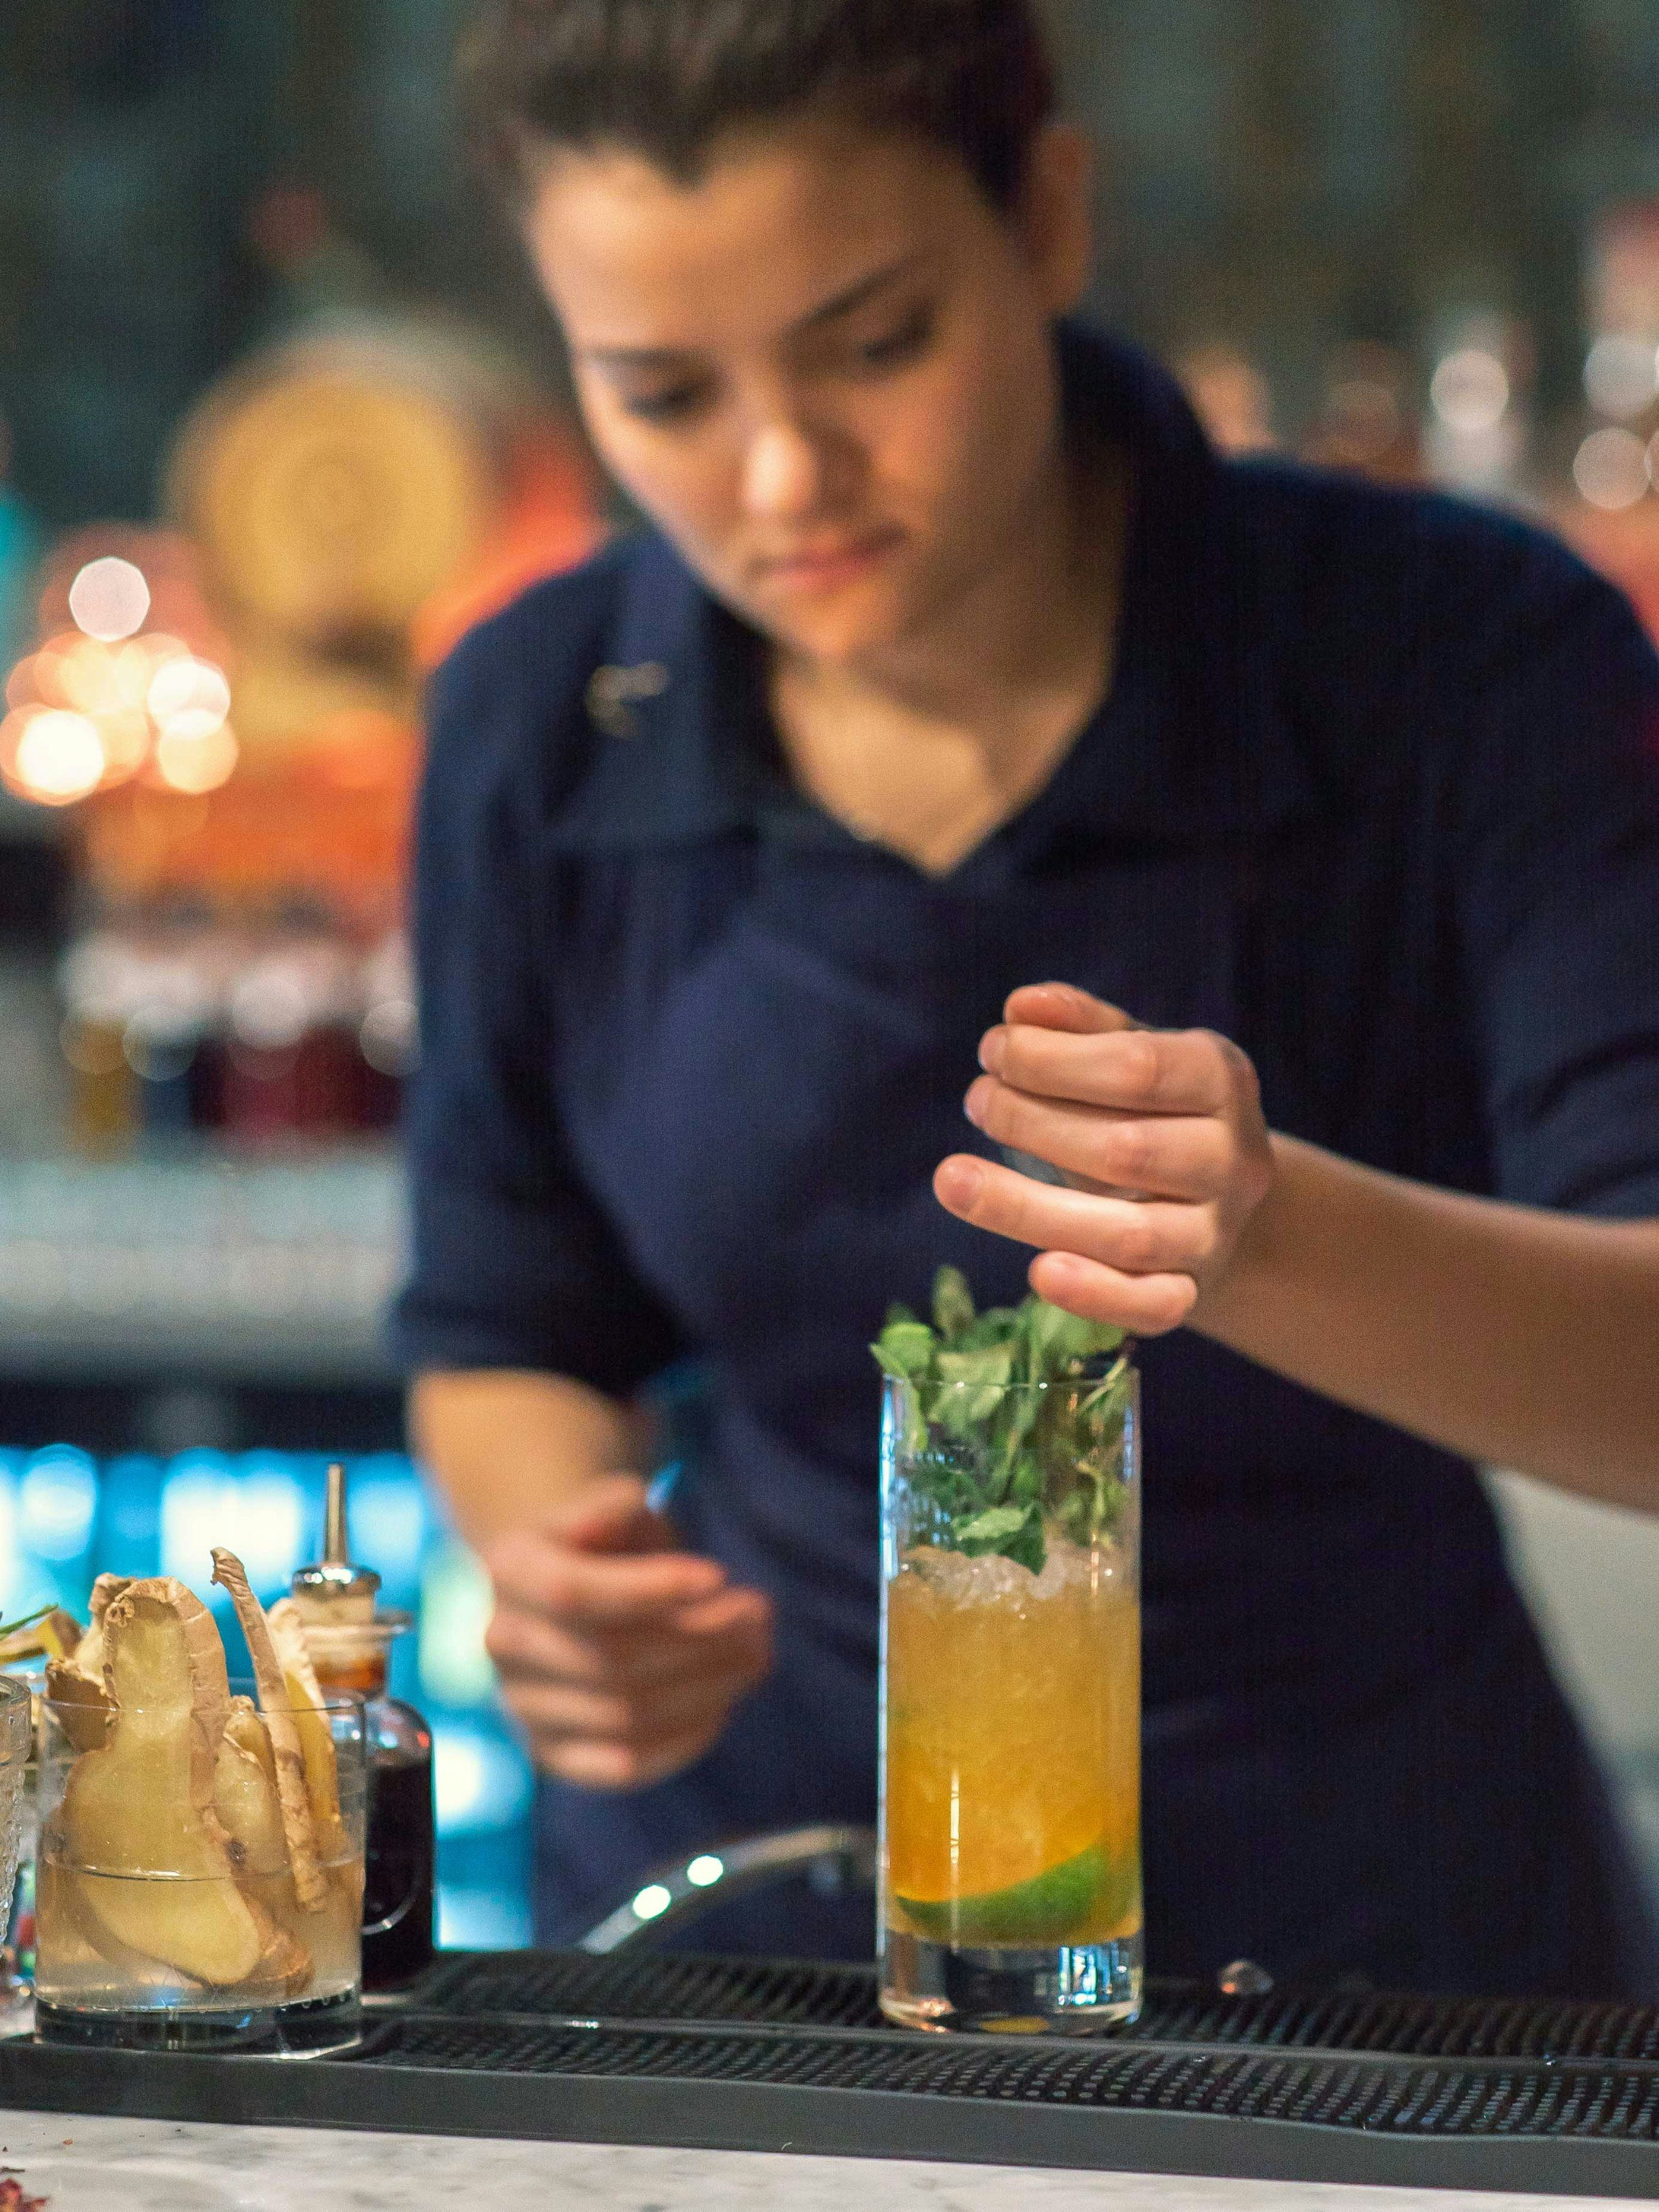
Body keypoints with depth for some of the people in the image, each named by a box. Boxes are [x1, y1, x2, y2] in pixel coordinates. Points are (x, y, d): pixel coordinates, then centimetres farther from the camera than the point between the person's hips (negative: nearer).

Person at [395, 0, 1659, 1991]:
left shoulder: (1464, 659, -13)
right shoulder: (541, 733, -4)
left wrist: (1270, 1233, -41)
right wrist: (557, 1558, -12)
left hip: (1360, 1906, -4)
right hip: (751, 1882, 4)